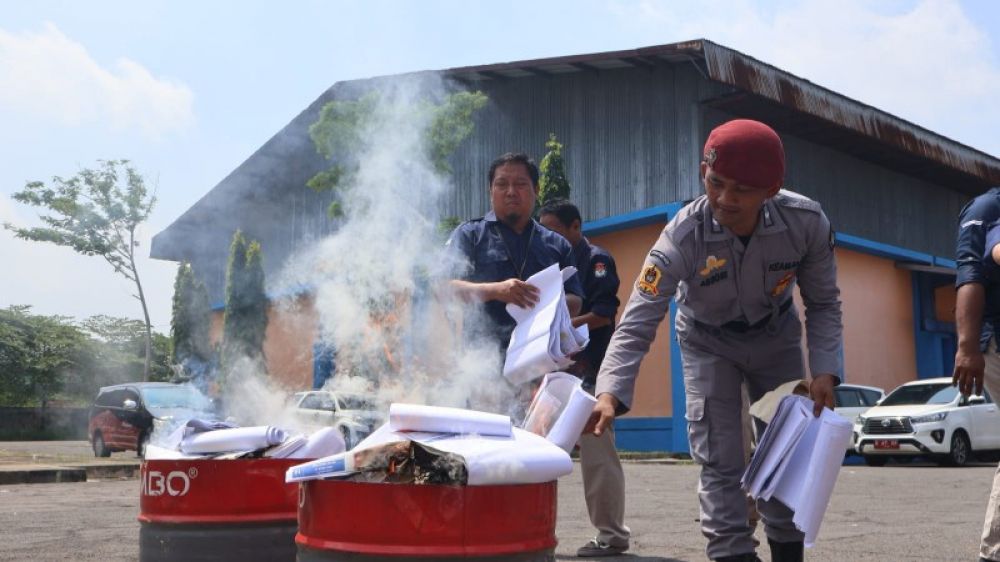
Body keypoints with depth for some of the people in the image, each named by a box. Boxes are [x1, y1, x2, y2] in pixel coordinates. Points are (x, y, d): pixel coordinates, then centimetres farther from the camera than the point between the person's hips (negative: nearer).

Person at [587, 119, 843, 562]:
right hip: (709, 343, -2)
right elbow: (636, 325, -39)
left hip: (776, 337, 2)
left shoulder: (807, 223, -29)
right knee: (720, 459, -7)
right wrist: (611, 394, -53)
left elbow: (823, 304, -12)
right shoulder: (683, 238, -35)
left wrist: (824, 370, -23)